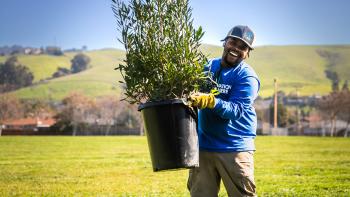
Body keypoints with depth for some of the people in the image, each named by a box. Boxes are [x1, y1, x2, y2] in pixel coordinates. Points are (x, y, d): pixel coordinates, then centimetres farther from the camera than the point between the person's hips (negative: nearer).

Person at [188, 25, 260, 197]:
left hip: (235, 149, -5)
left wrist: (210, 101, -36)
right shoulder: (209, 67, 9)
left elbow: (237, 110, -21)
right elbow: (190, 89, 19)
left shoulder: (247, 77, -9)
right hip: (203, 146, 5)